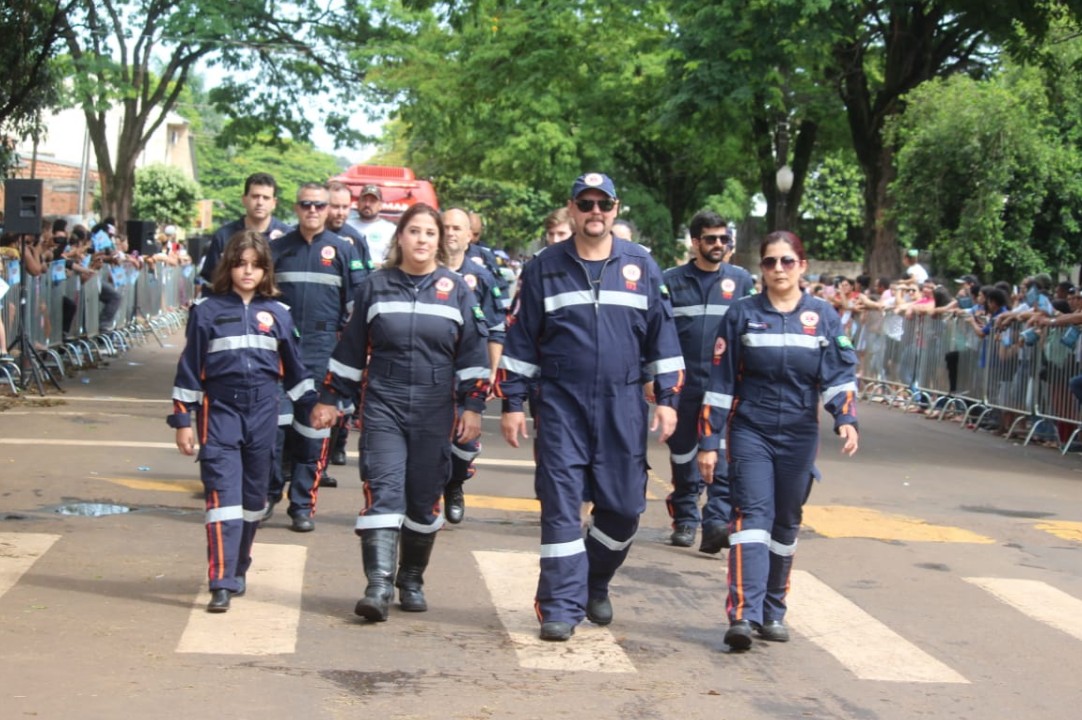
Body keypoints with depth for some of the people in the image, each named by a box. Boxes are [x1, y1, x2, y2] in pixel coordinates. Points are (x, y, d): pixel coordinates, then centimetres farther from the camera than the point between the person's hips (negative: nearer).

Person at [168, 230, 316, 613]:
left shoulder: (278, 314, 8)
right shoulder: (207, 311, 0)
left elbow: (294, 367, 16)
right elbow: (189, 368, 2)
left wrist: (314, 406, 13)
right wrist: (182, 420, -1)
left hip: (262, 412, 3)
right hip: (220, 412, -3)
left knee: (254, 496, 10)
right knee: (223, 494, -11)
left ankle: (238, 570, 27)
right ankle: (222, 584, -14)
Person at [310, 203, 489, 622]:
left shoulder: (456, 290, 6)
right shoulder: (376, 286, 7)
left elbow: (473, 352, 5)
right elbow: (350, 349, 11)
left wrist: (472, 406, -1)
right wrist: (330, 399, 11)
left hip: (434, 413, 1)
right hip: (382, 407, 0)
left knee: (425, 499, 6)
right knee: (382, 492, -12)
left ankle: (412, 582, 20)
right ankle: (378, 587, -16)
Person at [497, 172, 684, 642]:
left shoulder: (641, 266, 7)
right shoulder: (544, 268, 5)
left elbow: (663, 335, 10)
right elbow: (520, 340, 6)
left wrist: (667, 399, 5)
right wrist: (512, 403, 2)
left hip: (623, 405, 1)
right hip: (561, 405, -1)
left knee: (624, 505, 5)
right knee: (561, 505, -3)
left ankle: (595, 585, 29)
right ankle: (561, 607, 3)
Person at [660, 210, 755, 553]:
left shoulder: (741, 280, 7)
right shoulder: (672, 280, 4)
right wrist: (651, 377, 0)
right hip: (682, 385, 1)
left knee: (724, 460, -10)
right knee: (683, 456, 10)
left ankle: (716, 522, -13)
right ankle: (685, 520, 21)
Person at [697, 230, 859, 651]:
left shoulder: (823, 317, 6)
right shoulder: (742, 315, 2)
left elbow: (839, 374, -1)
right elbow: (720, 382, 2)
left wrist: (846, 419, -20)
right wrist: (709, 441, 0)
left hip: (799, 436, 2)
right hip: (750, 431, -2)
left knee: (786, 523, 9)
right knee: (752, 516, -14)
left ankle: (773, 613, 20)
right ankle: (743, 614, -23)